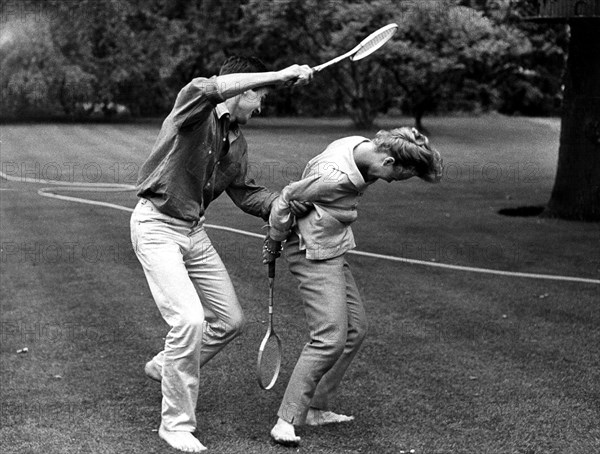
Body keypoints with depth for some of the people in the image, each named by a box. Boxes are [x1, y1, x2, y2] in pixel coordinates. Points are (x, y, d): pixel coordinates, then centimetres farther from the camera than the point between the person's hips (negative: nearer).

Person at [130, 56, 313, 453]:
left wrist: (284, 201, -5)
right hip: (157, 226, -8)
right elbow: (209, 88, -39)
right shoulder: (193, 110, -16)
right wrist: (279, 75, -41)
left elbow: (243, 193, 12)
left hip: (194, 231, 8)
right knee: (189, 320, -18)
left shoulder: (238, 141, 9)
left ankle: (166, 367, 36)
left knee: (230, 320, 11)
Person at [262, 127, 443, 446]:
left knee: (355, 328, 13)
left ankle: (316, 409, 21)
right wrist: (273, 245, -2)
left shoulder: (359, 145, -1)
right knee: (330, 338, -15)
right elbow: (286, 199, -19)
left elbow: (313, 167, 14)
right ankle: (287, 421, -9)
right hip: (314, 255, -10)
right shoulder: (335, 177, -29)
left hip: (332, 252, 10)